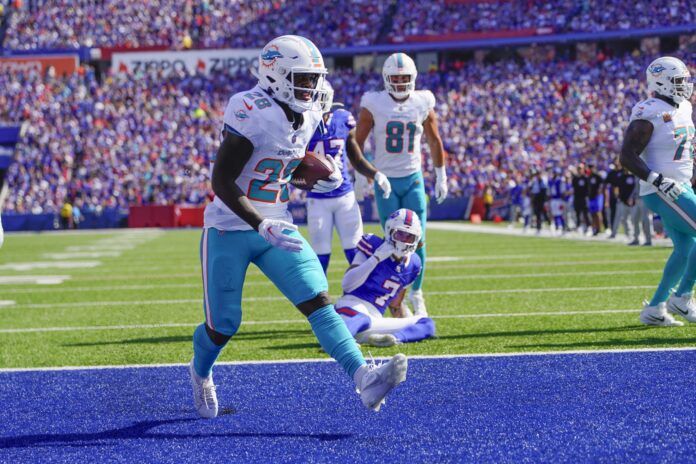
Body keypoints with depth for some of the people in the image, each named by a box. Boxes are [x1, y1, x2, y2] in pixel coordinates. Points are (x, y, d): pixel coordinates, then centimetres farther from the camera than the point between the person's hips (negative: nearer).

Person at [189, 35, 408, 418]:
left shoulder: (308, 116, 5)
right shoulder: (253, 113, -21)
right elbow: (222, 181, -22)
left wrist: (327, 178, 2)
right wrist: (262, 226, -30)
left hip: (276, 228, 6)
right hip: (229, 231, -6)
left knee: (318, 299, -13)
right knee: (224, 323, 5)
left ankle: (364, 380, -27)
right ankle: (200, 373, 39)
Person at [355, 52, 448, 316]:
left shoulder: (423, 103, 0)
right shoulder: (374, 104, -8)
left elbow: (434, 141, 13)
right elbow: (358, 141, -1)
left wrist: (441, 176, 16)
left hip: (413, 178, 2)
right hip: (385, 180, -2)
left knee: (418, 241, -2)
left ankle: (416, 294, 14)